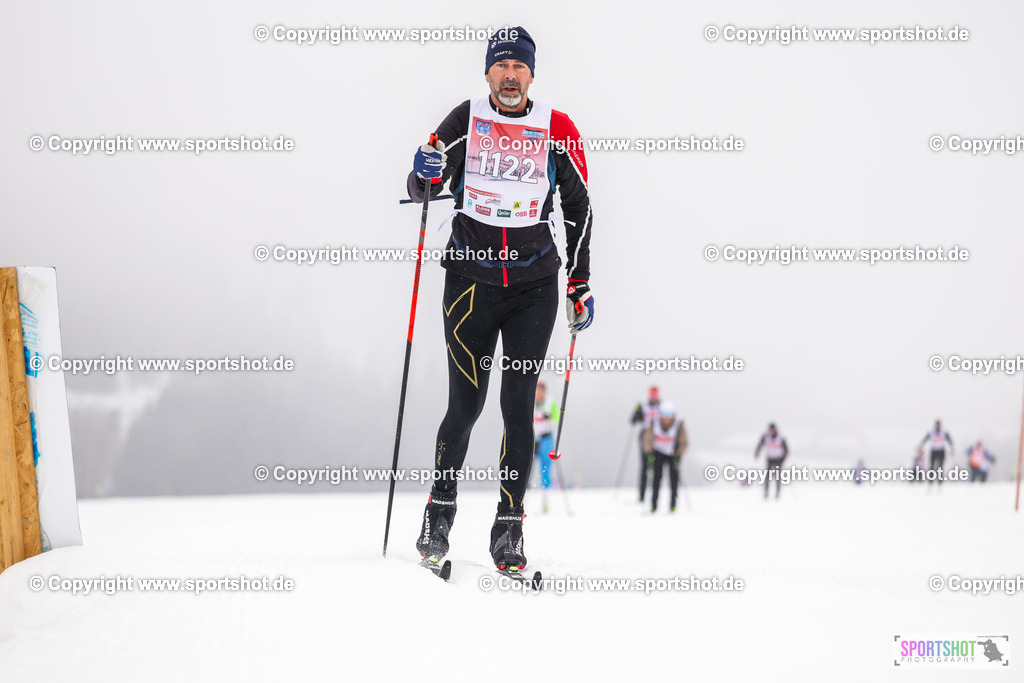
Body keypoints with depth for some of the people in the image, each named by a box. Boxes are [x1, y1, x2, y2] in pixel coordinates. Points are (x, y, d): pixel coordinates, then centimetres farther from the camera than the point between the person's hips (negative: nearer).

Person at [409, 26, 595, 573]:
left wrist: (581, 284, 9)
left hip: (535, 286, 0)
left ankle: (509, 529, 5)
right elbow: (420, 191, 6)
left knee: (519, 406, -2)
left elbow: (578, 207, 11)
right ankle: (439, 512, 19)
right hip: (470, 279, 0)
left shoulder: (556, 129, 3)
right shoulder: (465, 120, 3)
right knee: (465, 405, -1)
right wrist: (427, 174, -18)